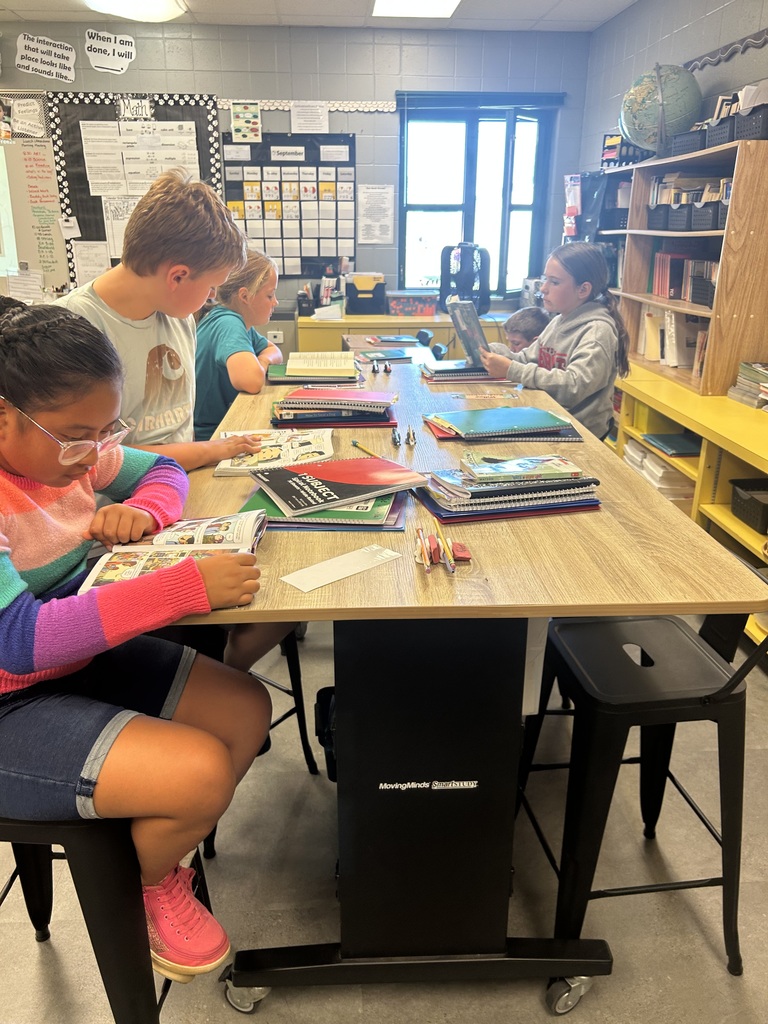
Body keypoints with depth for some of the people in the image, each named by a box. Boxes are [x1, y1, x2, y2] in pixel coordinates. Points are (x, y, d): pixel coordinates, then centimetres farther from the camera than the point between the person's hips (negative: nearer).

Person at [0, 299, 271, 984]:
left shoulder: (70, 448, -3)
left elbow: (165, 472, 13)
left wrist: (140, 510, -12)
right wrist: (188, 587, -42)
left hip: (86, 654, 8)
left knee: (247, 709, 3)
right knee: (201, 771, -23)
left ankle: (169, 839, 26)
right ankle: (156, 883, 13)